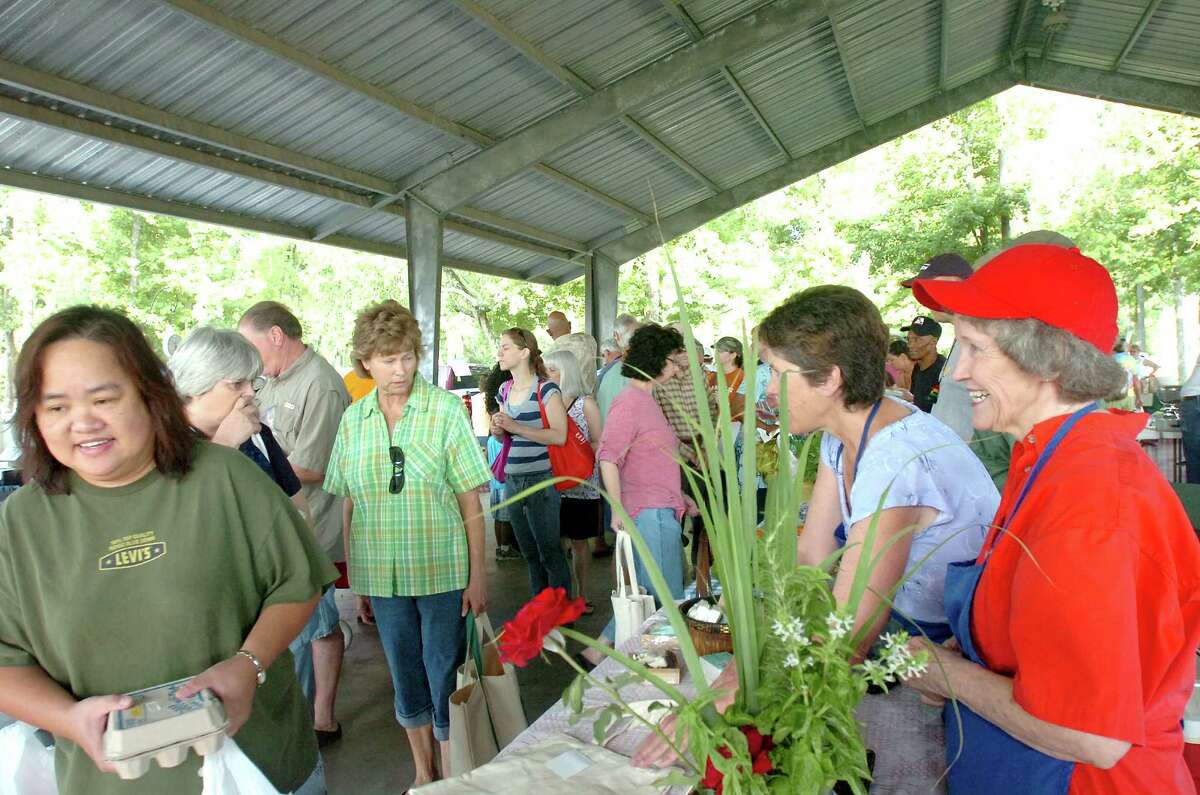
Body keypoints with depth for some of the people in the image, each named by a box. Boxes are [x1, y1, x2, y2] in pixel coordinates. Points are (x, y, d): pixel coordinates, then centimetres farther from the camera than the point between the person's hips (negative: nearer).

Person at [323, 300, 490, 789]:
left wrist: (478, 573, -8)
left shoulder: (446, 409, -8)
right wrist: (355, 580, 9)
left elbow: (470, 499, -7)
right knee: (405, 679, 18)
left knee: (446, 682, 7)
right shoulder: (353, 419, 2)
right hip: (380, 575, 3)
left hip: (442, 571, -3)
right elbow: (348, 505, 7)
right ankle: (423, 773, 39)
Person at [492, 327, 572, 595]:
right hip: (512, 481, 7)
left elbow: (559, 435, -19)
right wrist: (499, 430, -1)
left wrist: (515, 426, -21)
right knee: (529, 552, 16)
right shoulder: (505, 392, 11)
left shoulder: (546, 389, -10)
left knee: (550, 552, 0)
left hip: (541, 480, -7)